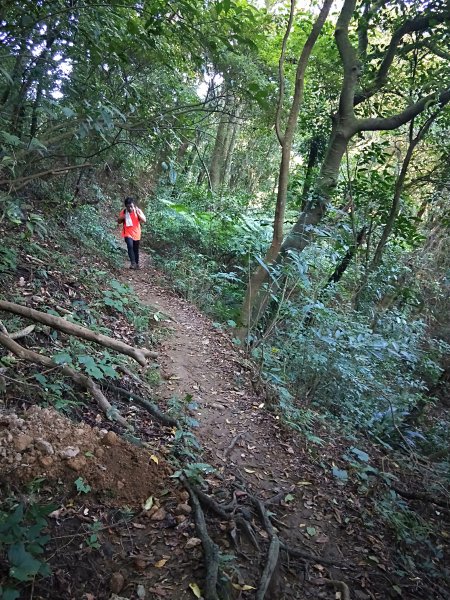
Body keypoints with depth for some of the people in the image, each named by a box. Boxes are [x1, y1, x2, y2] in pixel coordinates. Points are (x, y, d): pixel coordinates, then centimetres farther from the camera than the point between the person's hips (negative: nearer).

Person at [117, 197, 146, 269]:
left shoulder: (138, 211, -6)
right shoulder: (123, 212, -4)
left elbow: (144, 220, -12)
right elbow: (119, 221, 5)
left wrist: (138, 213, -23)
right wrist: (122, 218, -16)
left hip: (136, 233, 1)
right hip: (127, 233, -1)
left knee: (136, 249, 12)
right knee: (130, 246, -24)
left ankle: (137, 264, 28)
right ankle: (133, 263, -20)